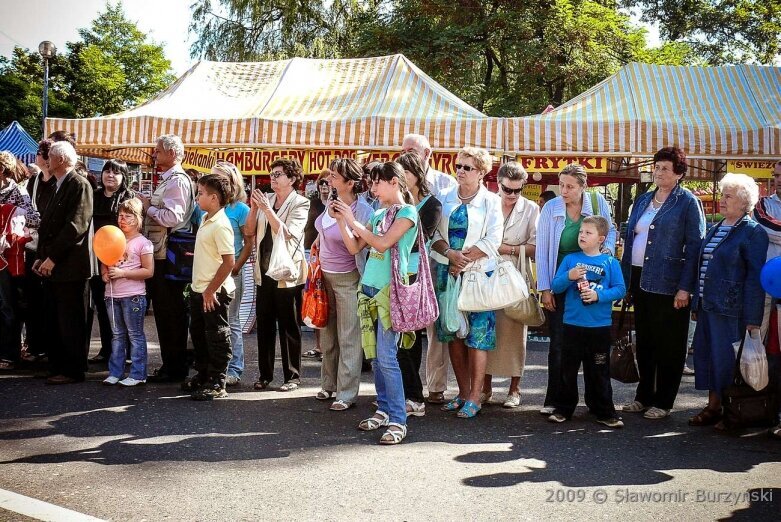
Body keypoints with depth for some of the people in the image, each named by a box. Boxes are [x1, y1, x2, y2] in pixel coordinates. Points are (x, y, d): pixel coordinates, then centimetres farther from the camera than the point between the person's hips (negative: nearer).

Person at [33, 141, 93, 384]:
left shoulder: (79, 185, -10)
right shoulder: (58, 187, 18)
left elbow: (76, 225, -18)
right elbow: (47, 224, 18)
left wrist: (53, 257, -17)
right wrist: (41, 257, 8)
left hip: (70, 267, -9)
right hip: (51, 266, 9)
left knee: (71, 322, -2)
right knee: (53, 321, 11)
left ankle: (73, 370, 5)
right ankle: (58, 367, 19)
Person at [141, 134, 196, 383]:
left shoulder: (177, 181, -13)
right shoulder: (167, 180, 18)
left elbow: (173, 217, -24)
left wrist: (148, 206, -11)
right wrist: (148, 206, 9)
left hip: (169, 258, -10)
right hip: (160, 256, 10)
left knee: (171, 314, -3)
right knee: (163, 312, 15)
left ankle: (175, 368, 6)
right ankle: (170, 365, 24)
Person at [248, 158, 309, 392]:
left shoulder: (300, 203, -6)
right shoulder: (266, 200, 9)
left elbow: (287, 232, -18)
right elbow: (251, 230, 8)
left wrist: (267, 209, -22)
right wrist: (253, 208, -7)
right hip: (264, 272, 5)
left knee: (289, 327, 2)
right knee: (264, 325, 10)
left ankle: (292, 375, 11)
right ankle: (265, 374, 20)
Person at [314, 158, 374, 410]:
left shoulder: (362, 210, -20)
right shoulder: (332, 201, 1)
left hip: (346, 279, -8)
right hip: (325, 275, 8)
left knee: (348, 339, 1)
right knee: (327, 335, 17)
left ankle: (346, 394, 9)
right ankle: (329, 384, 31)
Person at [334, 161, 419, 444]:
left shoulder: (408, 212, -5)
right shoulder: (378, 214, 16)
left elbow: (383, 243, -17)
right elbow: (354, 247, 15)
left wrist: (352, 220, -10)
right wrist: (341, 220, 5)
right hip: (369, 288, 7)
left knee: (386, 357, -11)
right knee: (375, 355, 10)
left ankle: (398, 421, -7)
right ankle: (384, 410, 20)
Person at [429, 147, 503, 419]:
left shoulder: (491, 201, 1)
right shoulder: (445, 198, 10)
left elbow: (491, 241, -7)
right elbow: (434, 233, 4)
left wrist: (464, 260, -11)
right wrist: (451, 254, -14)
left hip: (478, 273, -4)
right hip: (447, 272, 4)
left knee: (477, 334, -6)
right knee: (452, 332, 6)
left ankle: (474, 398, -1)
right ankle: (463, 392, 16)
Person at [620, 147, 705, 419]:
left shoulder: (688, 202, -5)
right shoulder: (643, 200, 14)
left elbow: (695, 246, -10)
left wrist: (685, 287, -16)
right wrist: (625, 276, 10)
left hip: (668, 283, -6)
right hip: (641, 280, 6)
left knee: (668, 345, 3)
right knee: (644, 341, 14)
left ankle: (662, 402, 13)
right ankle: (643, 396, 25)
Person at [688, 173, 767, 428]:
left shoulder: (753, 232, -9)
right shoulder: (715, 229, 16)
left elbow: (756, 277, -13)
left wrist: (752, 318, -17)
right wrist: (698, 303, 17)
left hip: (730, 309, -8)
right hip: (707, 306, 8)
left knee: (727, 359, -3)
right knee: (706, 355, 12)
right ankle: (713, 407, 24)